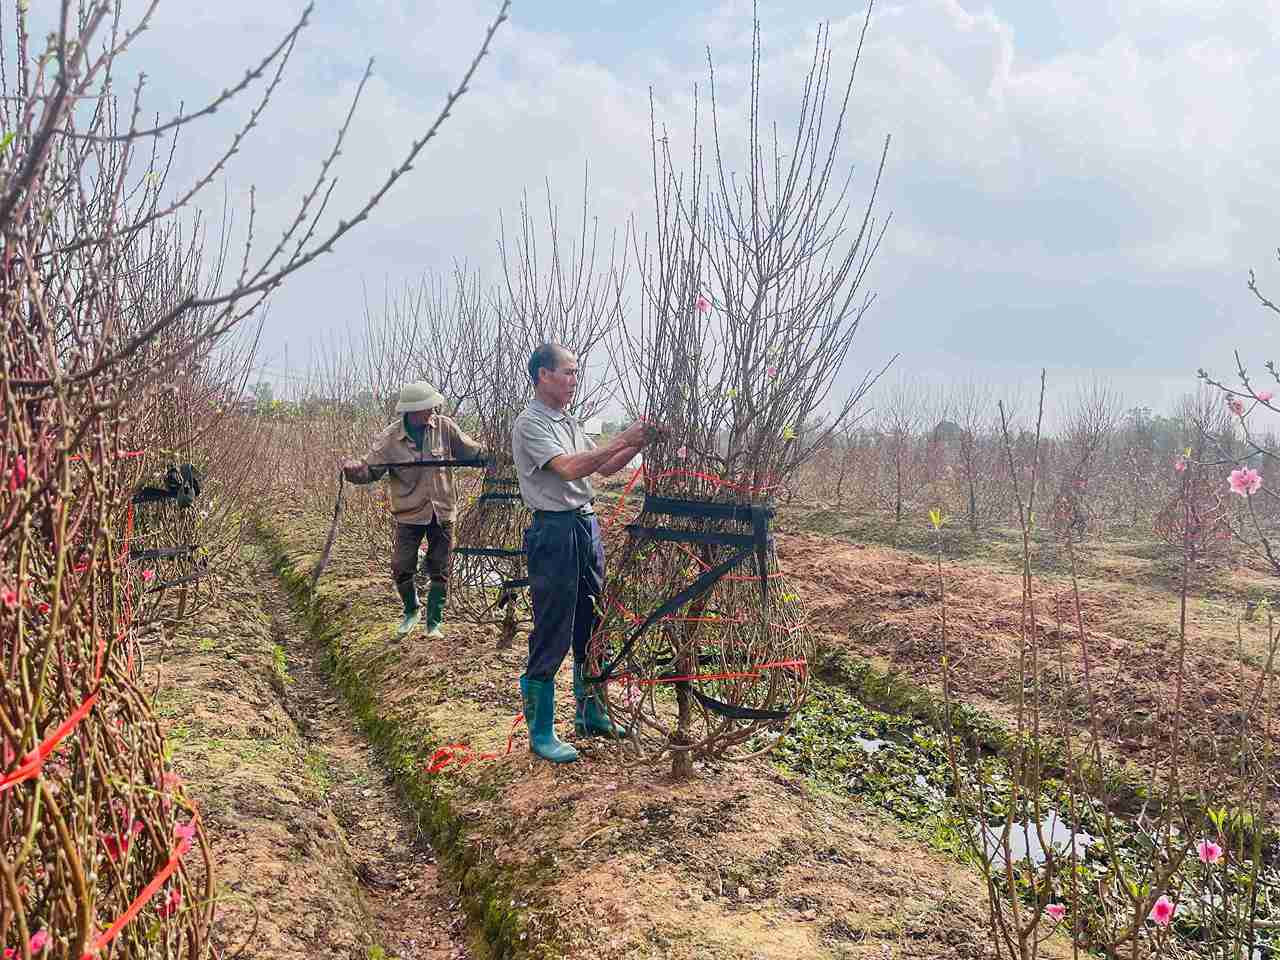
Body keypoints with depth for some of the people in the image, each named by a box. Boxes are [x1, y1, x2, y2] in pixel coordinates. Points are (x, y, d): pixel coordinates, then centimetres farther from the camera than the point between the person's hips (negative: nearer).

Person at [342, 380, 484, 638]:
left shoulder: (445, 427, -6)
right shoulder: (389, 438, -10)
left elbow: (471, 452, 3)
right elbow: (370, 470, -7)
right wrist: (354, 470, -28)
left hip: (442, 513, 1)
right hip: (409, 515, -1)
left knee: (440, 571, 7)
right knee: (401, 569, 0)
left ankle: (434, 623, 23)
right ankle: (412, 611, 30)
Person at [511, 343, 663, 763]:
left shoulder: (568, 423, 17)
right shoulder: (530, 423, -10)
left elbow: (605, 467, 20)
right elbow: (569, 468, -22)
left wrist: (640, 442, 5)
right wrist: (621, 441, -19)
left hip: (586, 527, 9)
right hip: (554, 531, -9)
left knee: (591, 630, 17)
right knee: (550, 638, -3)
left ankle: (592, 716, 30)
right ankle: (540, 733, 7)